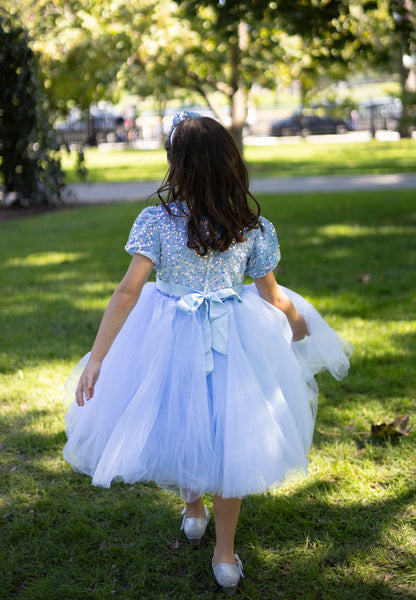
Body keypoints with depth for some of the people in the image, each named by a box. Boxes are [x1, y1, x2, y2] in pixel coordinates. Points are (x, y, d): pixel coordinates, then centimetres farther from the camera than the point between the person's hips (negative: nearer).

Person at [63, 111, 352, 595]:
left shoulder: (155, 221, -14)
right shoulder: (255, 229, -9)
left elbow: (127, 292, -19)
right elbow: (272, 298, 0)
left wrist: (96, 358, -17)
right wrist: (300, 324, 21)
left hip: (169, 339, 0)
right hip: (232, 341, 1)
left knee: (178, 425, 26)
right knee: (227, 439, 18)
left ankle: (193, 509, 49)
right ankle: (225, 555, 26)